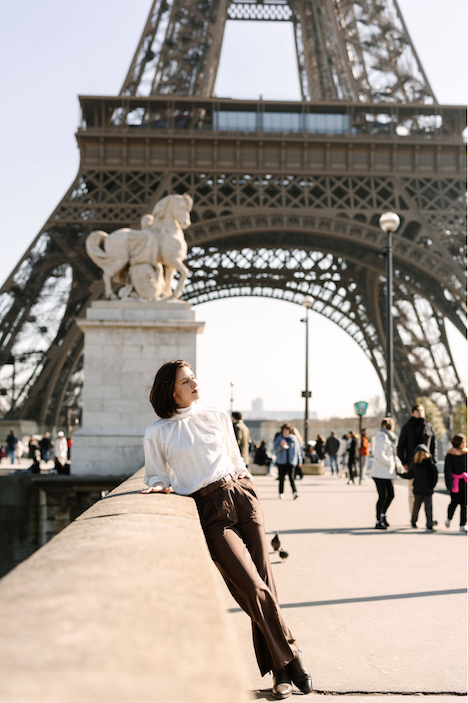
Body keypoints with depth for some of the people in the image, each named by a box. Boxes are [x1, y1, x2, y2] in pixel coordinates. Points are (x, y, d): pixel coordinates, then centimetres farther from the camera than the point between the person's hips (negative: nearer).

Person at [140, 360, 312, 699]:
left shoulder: (218, 417, 14)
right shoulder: (157, 433, 5)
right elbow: (156, 475, 14)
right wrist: (160, 485, -7)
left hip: (240, 496, 3)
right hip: (209, 511, -3)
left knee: (264, 584, -2)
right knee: (253, 588, -14)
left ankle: (280, 669, 9)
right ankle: (290, 658, 3)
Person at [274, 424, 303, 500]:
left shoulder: (294, 438, 9)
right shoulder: (279, 438, 6)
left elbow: (298, 450, 14)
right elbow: (275, 449, 0)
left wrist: (299, 461, 13)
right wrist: (281, 446, -19)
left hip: (291, 461, -1)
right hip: (281, 462, 1)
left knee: (291, 478, -12)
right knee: (282, 478, 4)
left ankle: (295, 492, -21)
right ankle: (281, 493, 15)